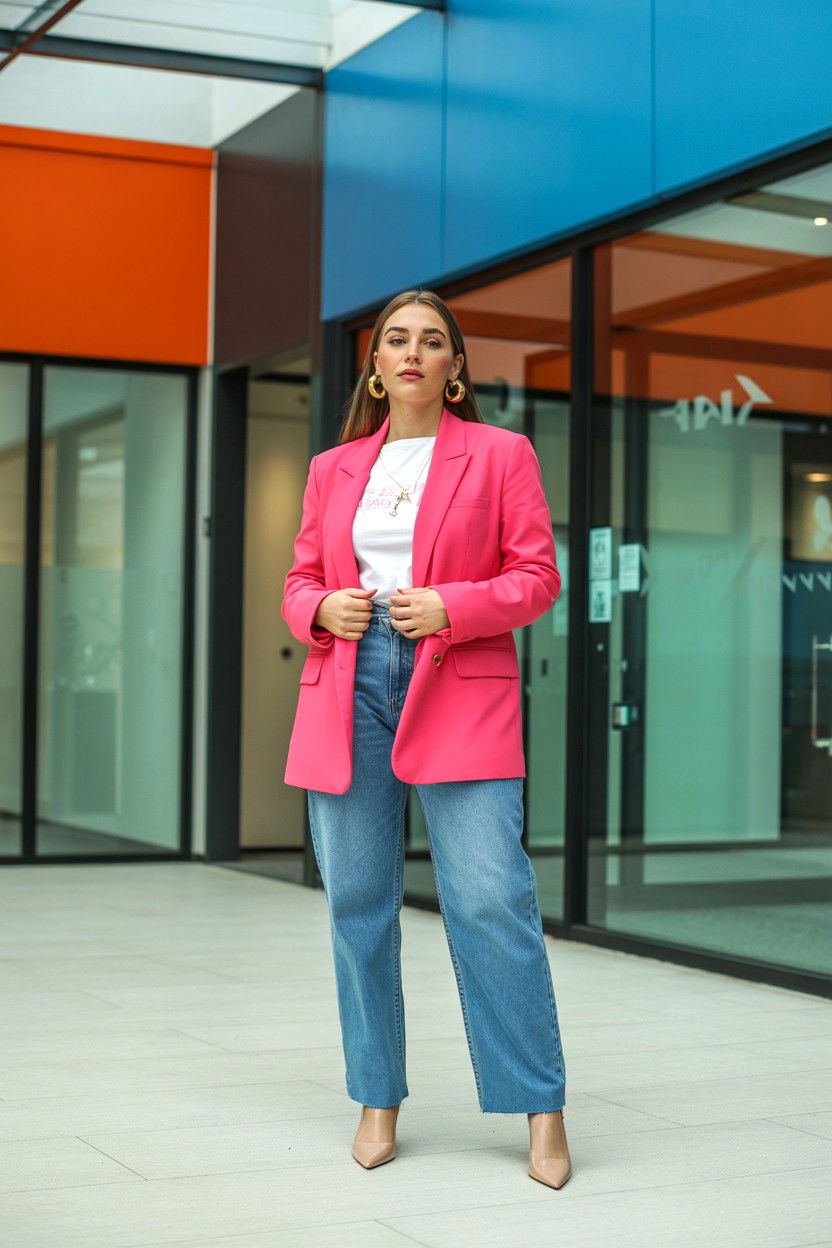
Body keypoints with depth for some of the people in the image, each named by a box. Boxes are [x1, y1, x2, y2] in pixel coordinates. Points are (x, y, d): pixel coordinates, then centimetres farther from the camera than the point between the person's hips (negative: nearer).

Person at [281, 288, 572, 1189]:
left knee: (491, 899, -11)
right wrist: (323, 609, -3)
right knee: (356, 902, 3)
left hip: (459, 695, -3)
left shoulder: (501, 454, 7)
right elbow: (299, 581, 20)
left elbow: (537, 576, 2)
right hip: (347, 691, 4)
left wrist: (449, 607, -13)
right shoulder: (332, 469, 16)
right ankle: (378, 1102, 15)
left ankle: (543, 1112, -1)